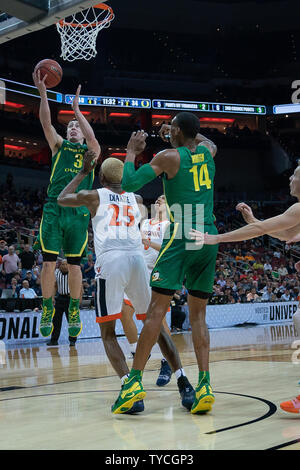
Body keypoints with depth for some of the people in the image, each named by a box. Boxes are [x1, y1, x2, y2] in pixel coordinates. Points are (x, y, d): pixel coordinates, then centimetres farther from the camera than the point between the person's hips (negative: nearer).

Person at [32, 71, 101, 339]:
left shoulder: (91, 151, 13)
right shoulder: (59, 146, 16)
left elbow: (92, 138, -11)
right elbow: (46, 122, 0)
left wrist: (77, 110, -12)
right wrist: (43, 92, -11)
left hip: (78, 211, -1)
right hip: (54, 208, 1)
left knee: (74, 265, 2)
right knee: (49, 263, -3)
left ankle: (74, 313, 15)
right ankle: (47, 311, 10)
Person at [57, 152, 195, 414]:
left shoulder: (93, 196, 12)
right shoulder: (135, 199, 21)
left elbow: (61, 199, 31)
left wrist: (83, 172, 38)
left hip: (110, 263, -3)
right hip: (137, 260, 3)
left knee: (108, 332, 6)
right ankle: (184, 385, 1)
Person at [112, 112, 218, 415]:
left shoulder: (169, 157, -4)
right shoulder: (207, 152, 12)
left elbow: (129, 183, -5)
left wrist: (132, 151, 9)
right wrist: (179, 135, 42)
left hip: (180, 239, -5)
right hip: (209, 240, 5)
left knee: (157, 308, -4)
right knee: (198, 314, 7)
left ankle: (135, 380, -7)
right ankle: (204, 385, -3)